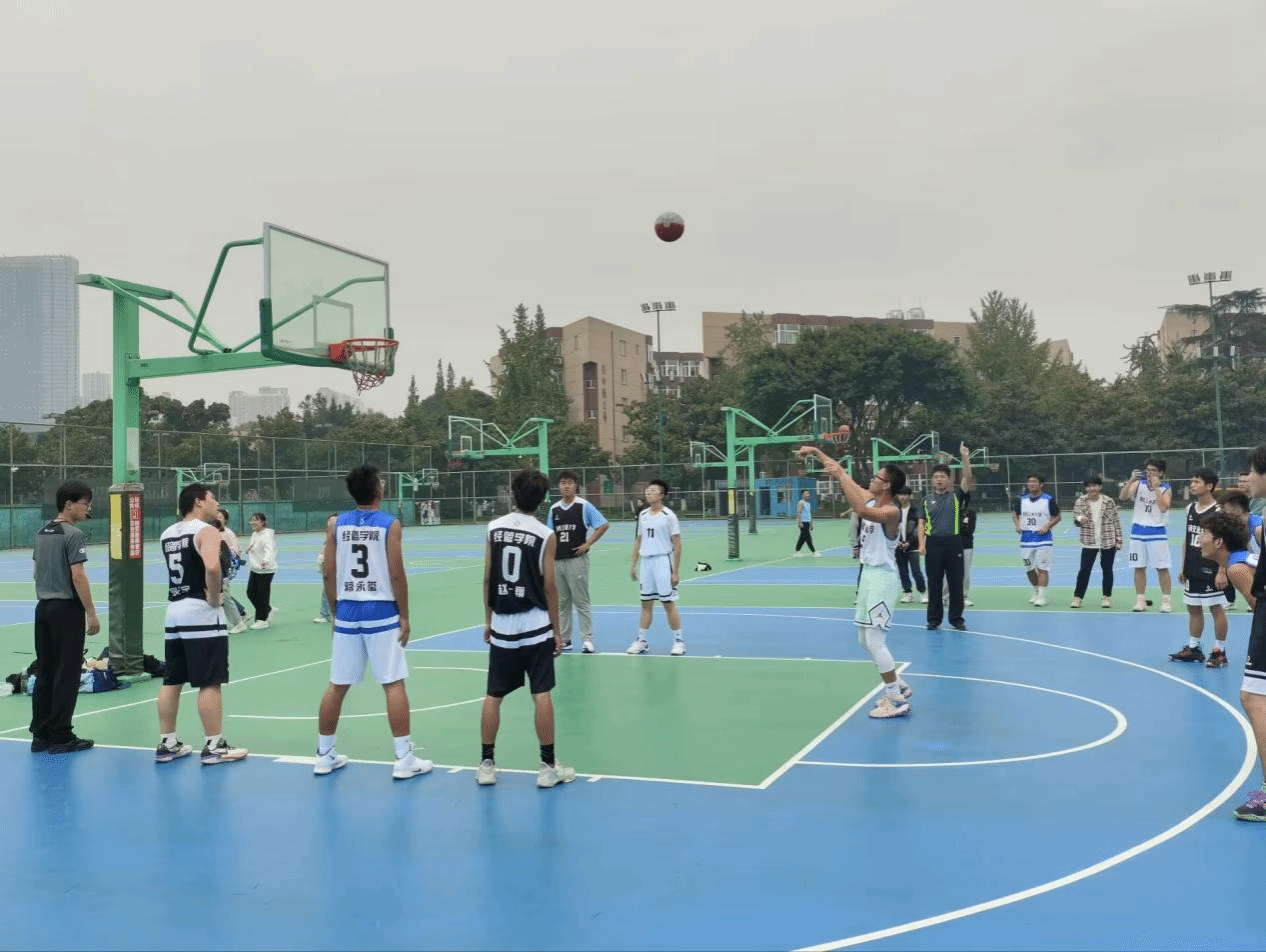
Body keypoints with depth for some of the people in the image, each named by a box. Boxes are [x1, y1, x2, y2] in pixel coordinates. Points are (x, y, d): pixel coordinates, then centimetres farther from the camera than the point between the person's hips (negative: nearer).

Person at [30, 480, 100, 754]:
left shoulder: (42, 533, 12)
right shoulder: (73, 534, -13)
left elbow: (35, 571, 17)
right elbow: (78, 576, -18)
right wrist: (91, 613, -14)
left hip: (44, 607, 8)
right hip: (67, 609, -8)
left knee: (44, 673, 11)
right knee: (66, 675, -2)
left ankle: (41, 735, 15)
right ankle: (61, 737, 2)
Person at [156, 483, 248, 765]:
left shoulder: (167, 534, 12)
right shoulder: (206, 531, -12)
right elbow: (212, 567, -29)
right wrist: (214, 597, -16)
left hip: (174, 611, 8)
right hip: (202, 614, -8)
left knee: (171, 681, 12)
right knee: (209, 683, -2)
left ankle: (167, 744, 19)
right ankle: (214, 747, 2)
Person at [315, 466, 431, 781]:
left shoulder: (335, 524, 3)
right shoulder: (390, 524, -7)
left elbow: (328, 574, 4)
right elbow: (396, 575, -10)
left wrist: (336, 612, 15)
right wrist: (404, 616, -2)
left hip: (347, 613, 4)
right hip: (382, 614, -4)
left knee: (337, 685, 12)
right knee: (393, 684, 0)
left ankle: (325, 755, 22)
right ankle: (404, 759, 1)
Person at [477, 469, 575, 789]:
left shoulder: (494, 528, 0)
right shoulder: (545, 535, -8)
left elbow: (488, 579, 3)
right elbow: (549, 586, -7)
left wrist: (488, 620, 14)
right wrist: (557, 629, 2)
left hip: (502, 626, 3)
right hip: (536, 626, -3)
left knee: (493, 696, 10)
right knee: (541, 694, 2)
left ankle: (486, 764, 15)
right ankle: (548, 766, 7)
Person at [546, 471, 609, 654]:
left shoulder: (584, 506, -4)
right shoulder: (554, 509, 10)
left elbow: (603, 525, -3)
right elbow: (551, 537, 15)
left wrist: (587, 544, -10)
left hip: (576, 560, -5)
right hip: (558, 561, 5)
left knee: (581, 601, -4)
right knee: (561, 602, 10)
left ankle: (587, 639, 1)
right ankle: (564, 639, 17)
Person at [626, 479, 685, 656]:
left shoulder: (668, 515, -8)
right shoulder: (643, 515, 9)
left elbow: (677, 544, -8)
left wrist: (676, 571, -11)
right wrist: (633, 564, 12)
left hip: (663, 561, -5)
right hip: (646, 562, 5)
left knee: (669, 603, -1)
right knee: (646, 604, 9)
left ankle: (678, 641, 8)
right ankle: (641, 641, 15)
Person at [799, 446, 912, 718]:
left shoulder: (892, 512, -20)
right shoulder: (871, 499, 6)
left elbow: (862, 512, -40)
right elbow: (843, 475, 12)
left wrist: (841, 476, -36)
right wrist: (817, 452, 6)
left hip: (882, 577, -10)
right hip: (869, 574, 10)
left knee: (874, 641, -9)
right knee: (865, 640, 16)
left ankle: (897, 701, 0)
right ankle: (898, 686, 29)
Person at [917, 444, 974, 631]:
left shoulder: (956, 495, 5)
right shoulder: (927, 500, 10)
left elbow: (968, 478, -10)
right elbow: (921, 523, 8)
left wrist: (965, 457, -21)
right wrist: (921, 543, -5)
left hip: (953, 542, -1)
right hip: (933, 543, 1)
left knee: (956, 582, 3)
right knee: (934, 583, 5)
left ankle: (956, 619, 12)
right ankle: (934, 619, 14)